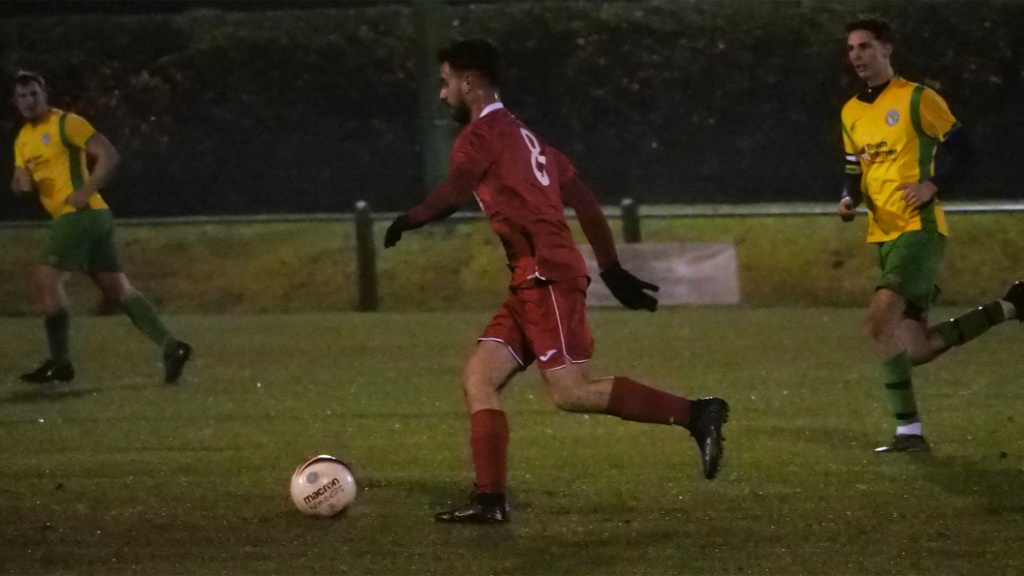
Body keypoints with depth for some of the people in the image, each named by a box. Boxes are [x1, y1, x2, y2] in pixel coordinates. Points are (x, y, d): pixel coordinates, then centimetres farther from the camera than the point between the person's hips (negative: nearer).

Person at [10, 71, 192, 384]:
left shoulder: (66, 123, -7)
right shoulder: (23, 138, 18)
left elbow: (109, 155, -12)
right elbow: (20, 181, 18)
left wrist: (85, 192, -19)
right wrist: (22, 183, -6)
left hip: (80, 215, -9)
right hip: (77, 218, 9)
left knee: (46, 279, -10)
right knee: (118, 289, 4)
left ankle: (59, 362, -6)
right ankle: (170, 346, -2)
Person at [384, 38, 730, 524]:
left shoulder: (483, 132, -4)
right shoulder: (526, 138, 24)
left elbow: (453, 194, -18)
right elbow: (584, 201, 23)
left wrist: (407, 221, -1)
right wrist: (612, 270, 23)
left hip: (546, 276, -10)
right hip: (530, 284, 10)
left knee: (570, 392, -13)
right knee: (478, 378, 4)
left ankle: (696, 414, -13)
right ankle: (489, 500, -3)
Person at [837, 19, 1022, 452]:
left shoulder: (916, 99, -5)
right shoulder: (851, 114, 15)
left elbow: (961, 152, -4)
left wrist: (932, 186, -21)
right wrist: (849, 200, 1)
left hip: (919, 229, -8)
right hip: (884, 235, 8)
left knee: (880, 320, -24)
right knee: (918, 349, 4)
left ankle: (907, 428, -16)